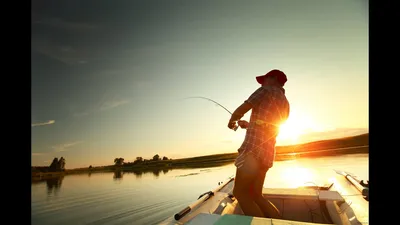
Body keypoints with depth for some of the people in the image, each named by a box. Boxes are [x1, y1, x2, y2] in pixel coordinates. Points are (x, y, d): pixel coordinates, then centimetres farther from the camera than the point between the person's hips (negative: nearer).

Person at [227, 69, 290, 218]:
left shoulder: (267, 90, 1)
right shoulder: (285, 104, 24)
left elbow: (241, 110, -3)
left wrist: (232, 121, 16)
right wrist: (248, 125, 35)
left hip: (253, 148, -9)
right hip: (267, 152, 9)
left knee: (240, 193, -6)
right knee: (255, 195, 14)